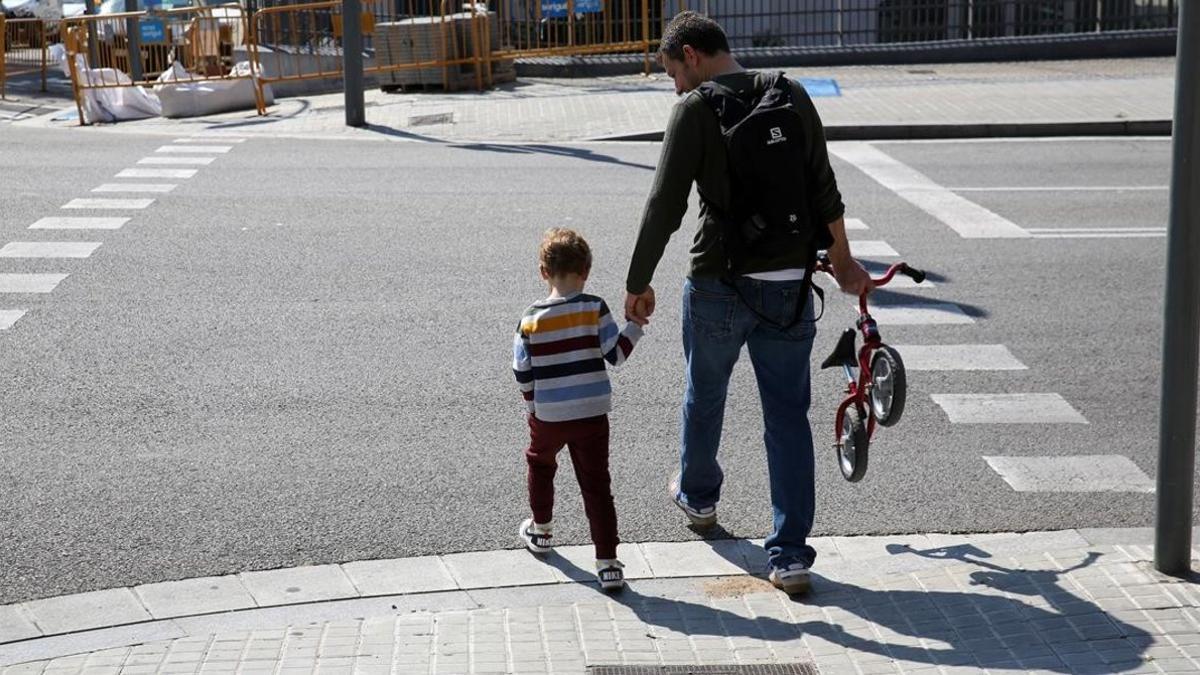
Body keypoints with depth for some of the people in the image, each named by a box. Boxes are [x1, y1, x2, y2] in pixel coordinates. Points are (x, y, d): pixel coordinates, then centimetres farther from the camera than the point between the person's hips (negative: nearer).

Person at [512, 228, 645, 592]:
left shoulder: (532, 319, -7)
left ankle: (541, 530, 45)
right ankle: (608, 563, -1)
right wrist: (636, 325, 3)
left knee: (540, 464, 29)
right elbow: (615, 353, -10)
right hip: (592, 415, 0)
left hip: (547, 416, 1)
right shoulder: (594, 309, -10)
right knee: (597, 484, 3)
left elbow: (523, 372, -3)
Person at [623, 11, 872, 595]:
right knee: (788, 415, 6)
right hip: (791, 284, 3)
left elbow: (664, 207, -12)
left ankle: (697, 495, 45)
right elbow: (824, 190, 12)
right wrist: (843, 261, 25)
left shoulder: (696, 108, -9)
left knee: (704, 395, 21)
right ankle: (790, 556, 3)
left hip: (720, 284, -3)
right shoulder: (793, 96, 6)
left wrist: (638, 284, -3)